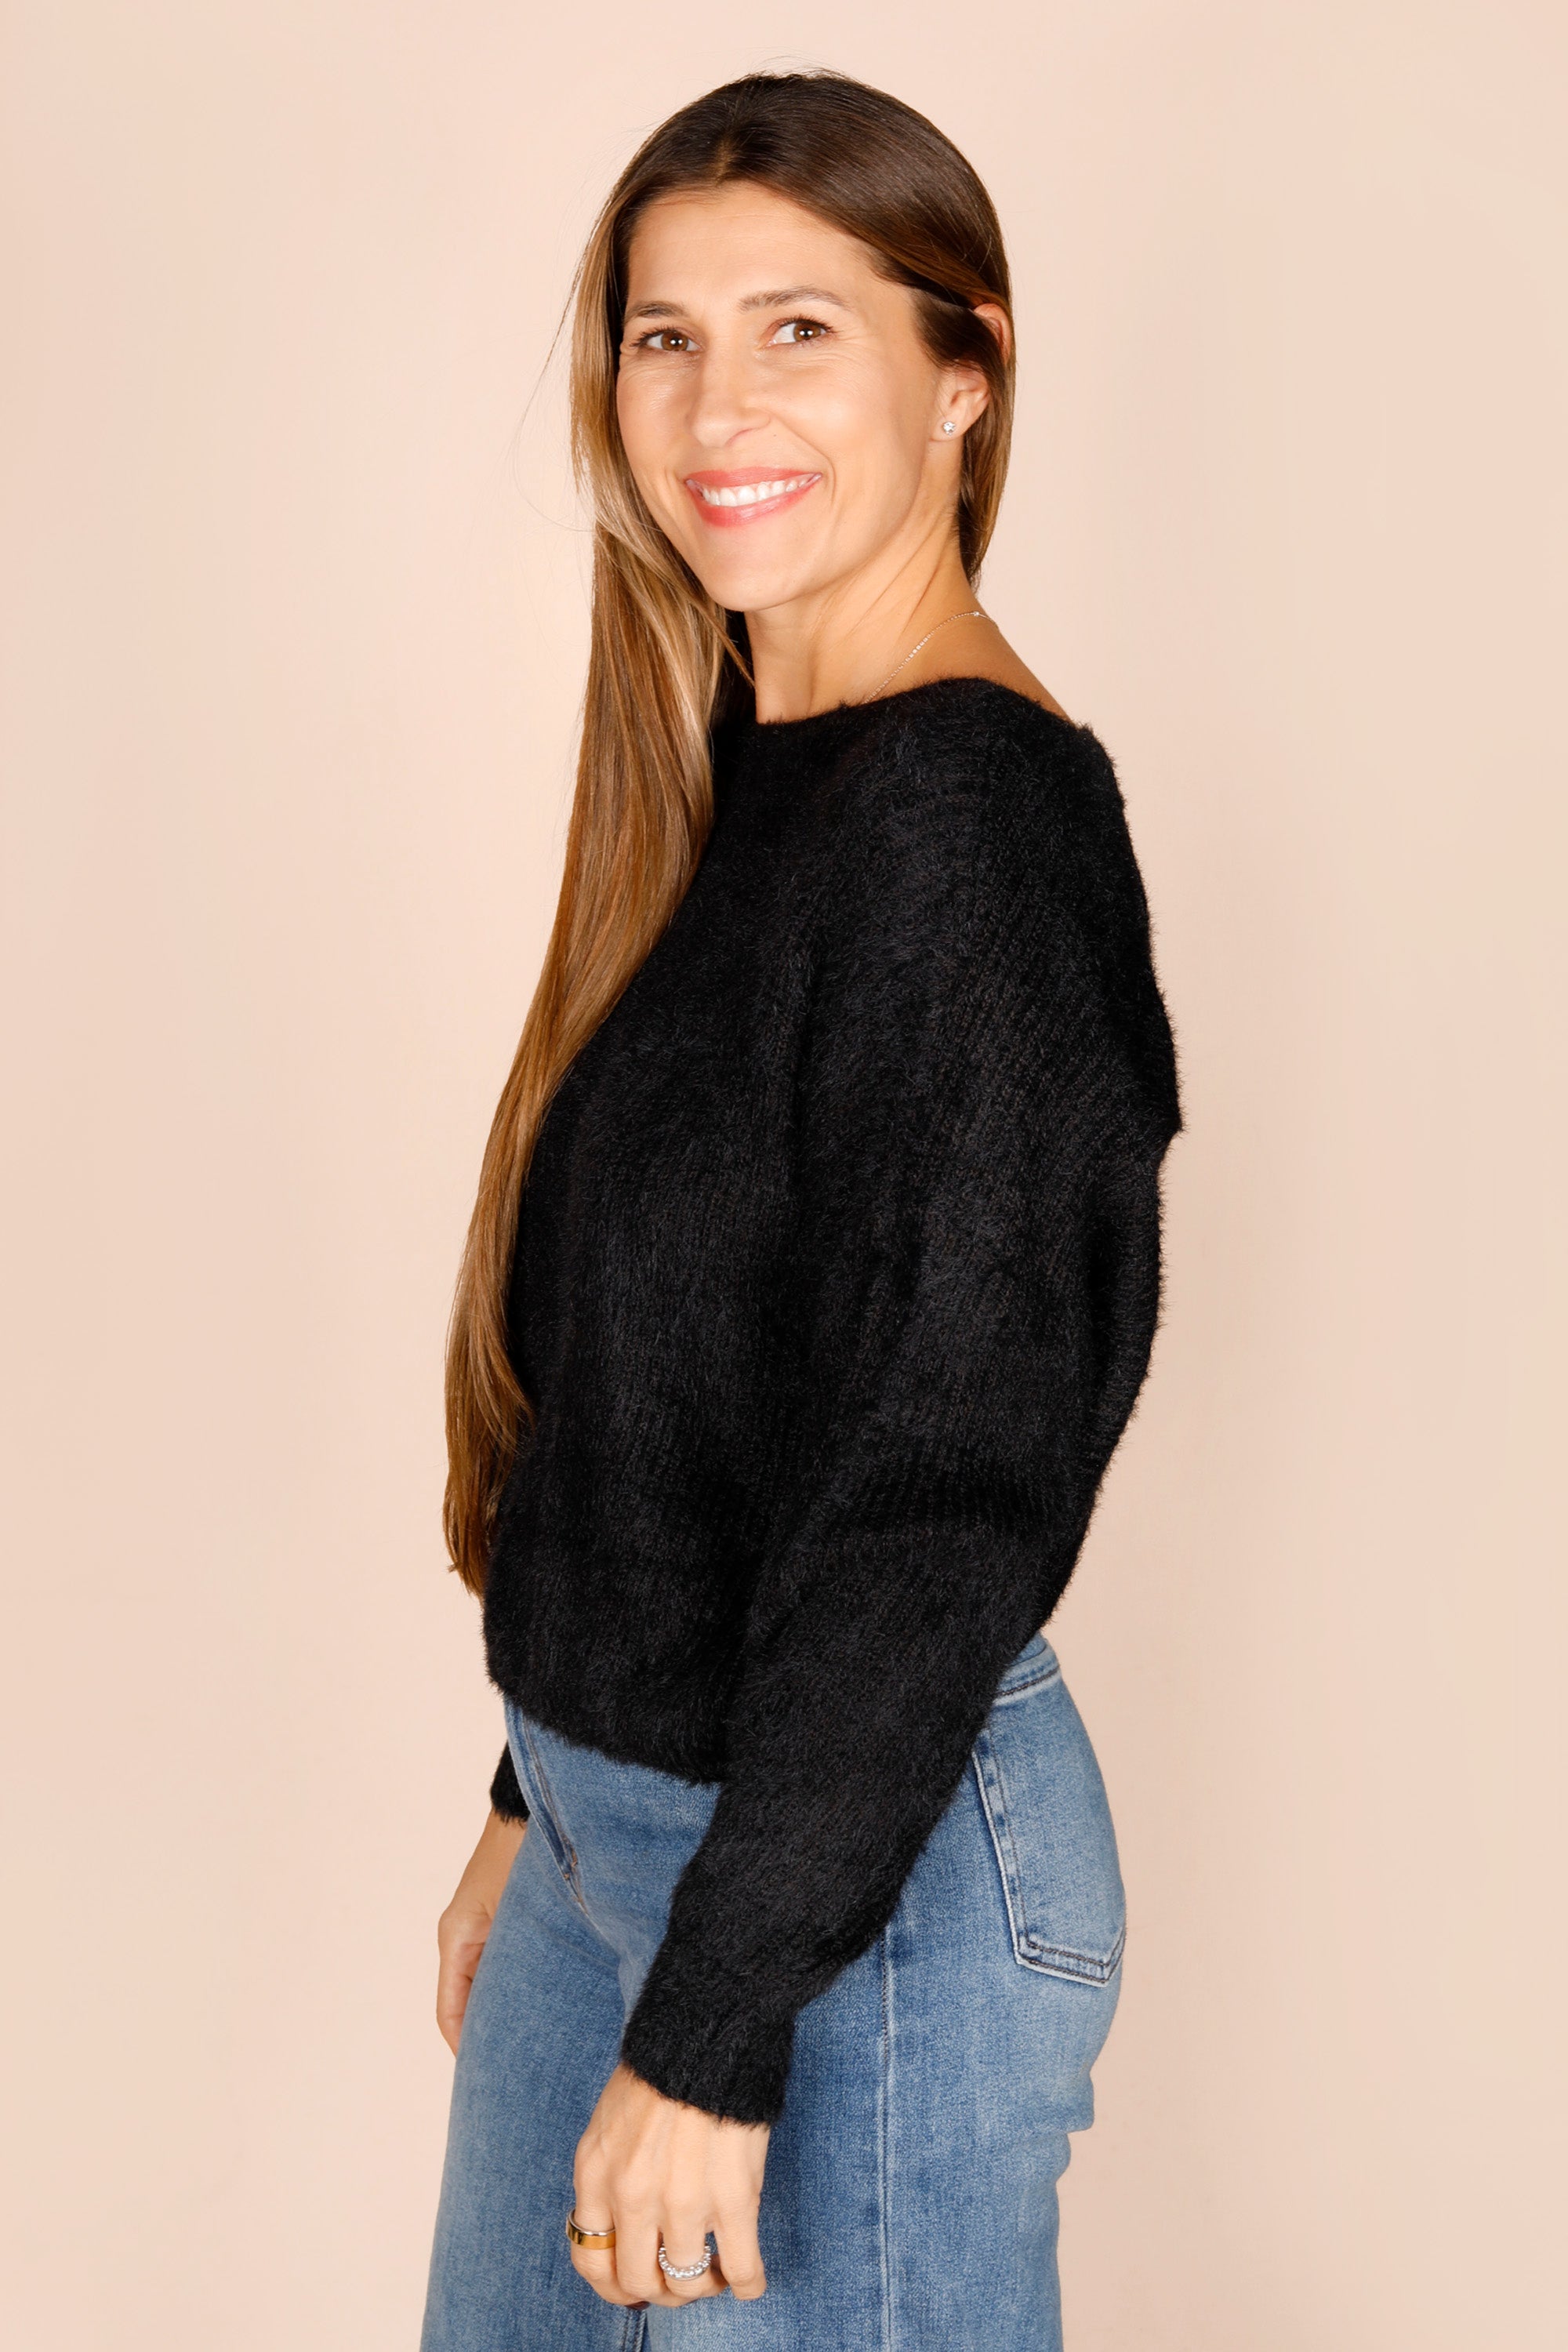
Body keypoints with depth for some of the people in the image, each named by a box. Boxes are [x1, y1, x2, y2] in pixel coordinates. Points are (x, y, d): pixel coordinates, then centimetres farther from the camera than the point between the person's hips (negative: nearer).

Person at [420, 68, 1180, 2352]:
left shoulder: (974, 817, -20)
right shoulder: (743, 778, 7)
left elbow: (950, 1482, -23)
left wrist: (717, 2028, -20)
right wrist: (540, 1801, 16)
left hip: (865, 1876, -8)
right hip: (624, 1811, 9)